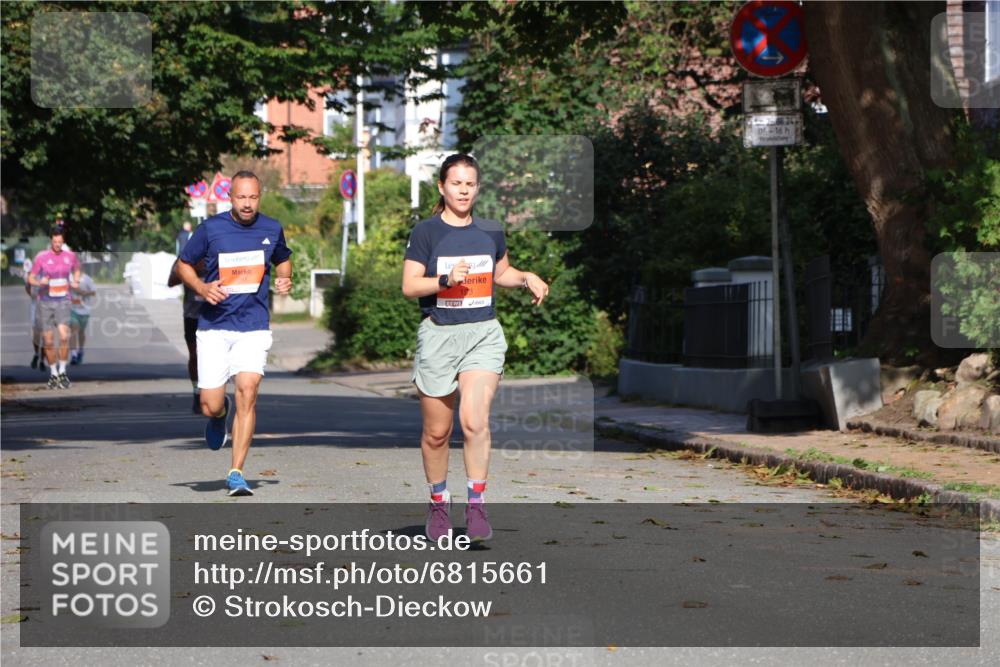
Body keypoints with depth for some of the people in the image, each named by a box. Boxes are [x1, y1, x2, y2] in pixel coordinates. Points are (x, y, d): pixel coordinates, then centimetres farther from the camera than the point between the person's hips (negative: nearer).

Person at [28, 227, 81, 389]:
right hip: (45, 301, 0)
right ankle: (53, 373, 18)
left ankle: (62, 371, -5)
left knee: (64, 336, -18)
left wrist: (75, 282, 3)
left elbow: (76, 269, 23)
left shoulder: (70, 256, 3)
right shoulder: (41, 257, -4)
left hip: (62, 301, 0)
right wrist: (39, 282, -20)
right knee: (48, 341, 2)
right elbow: (31, 278, 1)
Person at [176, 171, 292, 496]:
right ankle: (220, 413, 38)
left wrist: (284, 279, 2)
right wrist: (201, 287, -11)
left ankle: (236, 474, -10)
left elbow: (283, 260, 24)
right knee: (210, 406, -3)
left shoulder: (272, 229, 4)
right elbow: (183, 264, 8)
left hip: (254, 327, 0)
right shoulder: (211, 228, -3)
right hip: (214, 327, 0)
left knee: (247, 391, -17)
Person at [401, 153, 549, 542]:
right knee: (436, 432, 7)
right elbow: (409, 287, -6)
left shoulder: (491, 232, 9)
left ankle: (476, 506, -10)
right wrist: (447, 279, -21)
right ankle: (438, 502, 27)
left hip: (484, 334, 1)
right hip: (439, 334, -1)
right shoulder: (426, 232, -2)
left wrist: (526, 278, 7)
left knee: (475, 420, -18)